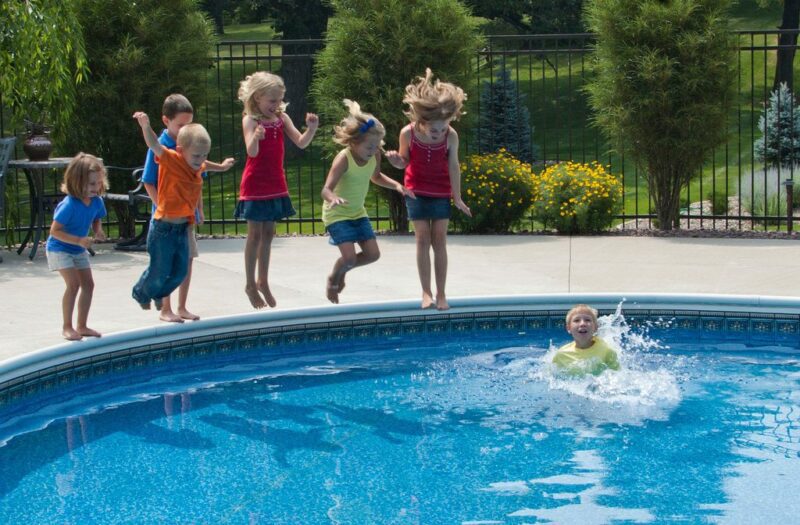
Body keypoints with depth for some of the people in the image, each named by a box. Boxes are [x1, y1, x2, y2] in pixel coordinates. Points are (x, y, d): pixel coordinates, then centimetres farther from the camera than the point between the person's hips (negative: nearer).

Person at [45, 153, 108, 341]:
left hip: (79, 250, 7)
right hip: (59, 248, -7)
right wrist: (79, 240, -33)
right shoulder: (69, 205, -30)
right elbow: (55, 231, -27)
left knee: (88, 284, 5)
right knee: (73, 284, -17)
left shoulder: (97, 202, -10)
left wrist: (98, 231, -11)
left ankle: (82, 326, 17)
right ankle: (67, 327, -5)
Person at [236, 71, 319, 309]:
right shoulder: (250, 119, -13)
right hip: (256, 184, -6)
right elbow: (252, 152, -26)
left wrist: (311, 129, -20)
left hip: (275, 184, 6)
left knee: (268, 233, 13)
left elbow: (301, 143, -1)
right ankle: (250, 285, 10)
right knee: (255, 234, 0)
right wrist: (256, 137, -48)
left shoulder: (281, 117, 3)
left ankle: (263, 282, 24)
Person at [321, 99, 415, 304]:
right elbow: (326, 189, -35)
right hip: (337, 213, -7)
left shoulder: (375, 156, -9)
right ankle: (333, 279, 17)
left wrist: (396, 185, -1)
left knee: (373, 254, 0)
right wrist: (334, 198, -58)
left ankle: (342, 271, 28)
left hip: (358, 212, 7)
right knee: (349, 257, -17)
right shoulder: (343, 159, -28)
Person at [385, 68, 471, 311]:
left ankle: (441, 293, 7)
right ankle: (426, 292, 5)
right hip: (417, 191, 0)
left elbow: (453, 167, -11)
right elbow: (405, 161, -1)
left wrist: (457, 198, -8)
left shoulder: (451, 136, -19)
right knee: (423, 239, 0)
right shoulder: (408, 133, -18)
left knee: (439, 241, 1)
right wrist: (396, 161, -24)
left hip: (441, 193, 0)